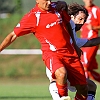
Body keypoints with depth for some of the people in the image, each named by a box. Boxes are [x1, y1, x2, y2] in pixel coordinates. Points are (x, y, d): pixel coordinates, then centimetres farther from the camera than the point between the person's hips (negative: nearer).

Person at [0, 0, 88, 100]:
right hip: (51, 53, -5)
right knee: (61, 73, -37)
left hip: (70, 52, 5)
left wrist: (75, 45, 26)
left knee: (83, 88, -1)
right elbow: (13, 35, -3)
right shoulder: (32, 17, -8)